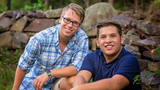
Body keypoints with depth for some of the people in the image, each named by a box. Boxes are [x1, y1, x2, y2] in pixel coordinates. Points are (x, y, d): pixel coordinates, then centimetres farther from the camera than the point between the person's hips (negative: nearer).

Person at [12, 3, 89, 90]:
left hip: (59, 83, -1)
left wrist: (49, 73, -34)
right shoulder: (40, 38, -22)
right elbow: (23, 66, -9)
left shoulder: (82, 38, -19)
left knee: (73, 81, -29)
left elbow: (77, 68, -25)